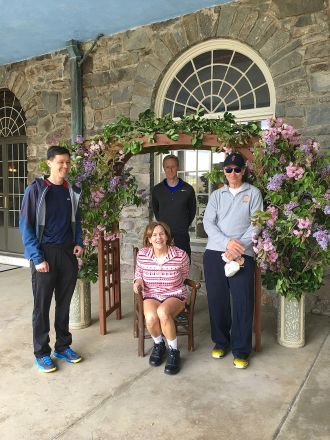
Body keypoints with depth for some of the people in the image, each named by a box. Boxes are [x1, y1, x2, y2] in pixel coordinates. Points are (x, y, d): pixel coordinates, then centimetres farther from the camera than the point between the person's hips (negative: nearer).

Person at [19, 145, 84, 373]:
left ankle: (63, 346, 27)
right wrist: (37, 258, -14)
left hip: (68, 253, 4)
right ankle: (42, 352, 19)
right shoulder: (36, 189, -7)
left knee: (64, 303, 12)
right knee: (42, 305, 5)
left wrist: (79, 243, 1)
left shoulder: (73, 191, 7)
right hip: (45, 254, -4)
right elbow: (25, 225, -9)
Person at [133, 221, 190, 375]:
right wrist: (138, 281, -7)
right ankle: (159, 345, 5)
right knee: (151, 317, -31)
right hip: (151, 296, 2)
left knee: (162, 312, -36)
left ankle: (173, 351, -11)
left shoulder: (180, 255, -12)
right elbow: (138, 273, 15)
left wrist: (171, 286, -4)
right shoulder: (142, 255, -5)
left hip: (175, 296, -2)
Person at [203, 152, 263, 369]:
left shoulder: (253, 193, 7)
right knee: (217, 299, 6)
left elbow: (256, 224, -1)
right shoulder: (217, 195, 13)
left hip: (242, 254, -2)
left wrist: (237, 248, -11)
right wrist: (227, 242, -14)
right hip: (215, 252, 2)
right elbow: (208, 223, 3)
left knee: (243, 301, -3)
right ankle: (221, 342, 24)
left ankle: (241, 350, 11)